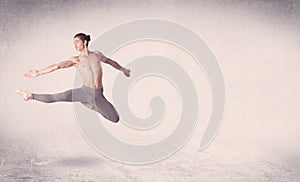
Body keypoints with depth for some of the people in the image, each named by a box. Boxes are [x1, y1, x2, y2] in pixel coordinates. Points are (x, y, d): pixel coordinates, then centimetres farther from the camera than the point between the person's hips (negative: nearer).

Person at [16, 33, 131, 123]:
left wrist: (123, 69, 39)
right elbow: (57, 66, -5)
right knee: (56, 97, -20)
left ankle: (94, 107, 26)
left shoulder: (97, 54, 8)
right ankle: (31, 96, -5)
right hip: (84, 91, -1)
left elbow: (110, 62, 25)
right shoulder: (76, 60, 3)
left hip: (98, 94, 2)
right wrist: (38, 73, -14)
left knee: (115, 119, 0)